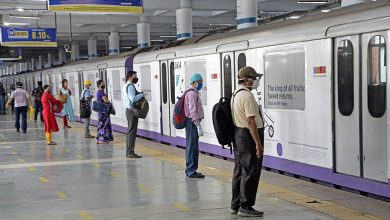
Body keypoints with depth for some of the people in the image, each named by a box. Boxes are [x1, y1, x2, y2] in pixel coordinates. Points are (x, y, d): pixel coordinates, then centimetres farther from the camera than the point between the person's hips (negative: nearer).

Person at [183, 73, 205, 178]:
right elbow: (192, 111, -21)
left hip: (191, 122, 11)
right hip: (192, 122, -11)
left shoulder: (193, 92, 18)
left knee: (191, 146, 14)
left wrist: (197, 124, 20)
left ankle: (190, 170, 20)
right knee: (193, 147, -9)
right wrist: (198, 126, -22)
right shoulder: (192, 93, -14)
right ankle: (191, 171, -7)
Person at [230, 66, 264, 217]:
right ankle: (245, 207, 0)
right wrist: (258, 143, -21)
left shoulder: (235, 94, 14)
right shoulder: (247, 95, -17)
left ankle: (235, 205, 20)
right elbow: (250, 121, -22)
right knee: (250, 173, -4)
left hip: (238, 134, 10)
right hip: (249, 136, -10)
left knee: (239, 171, 14)